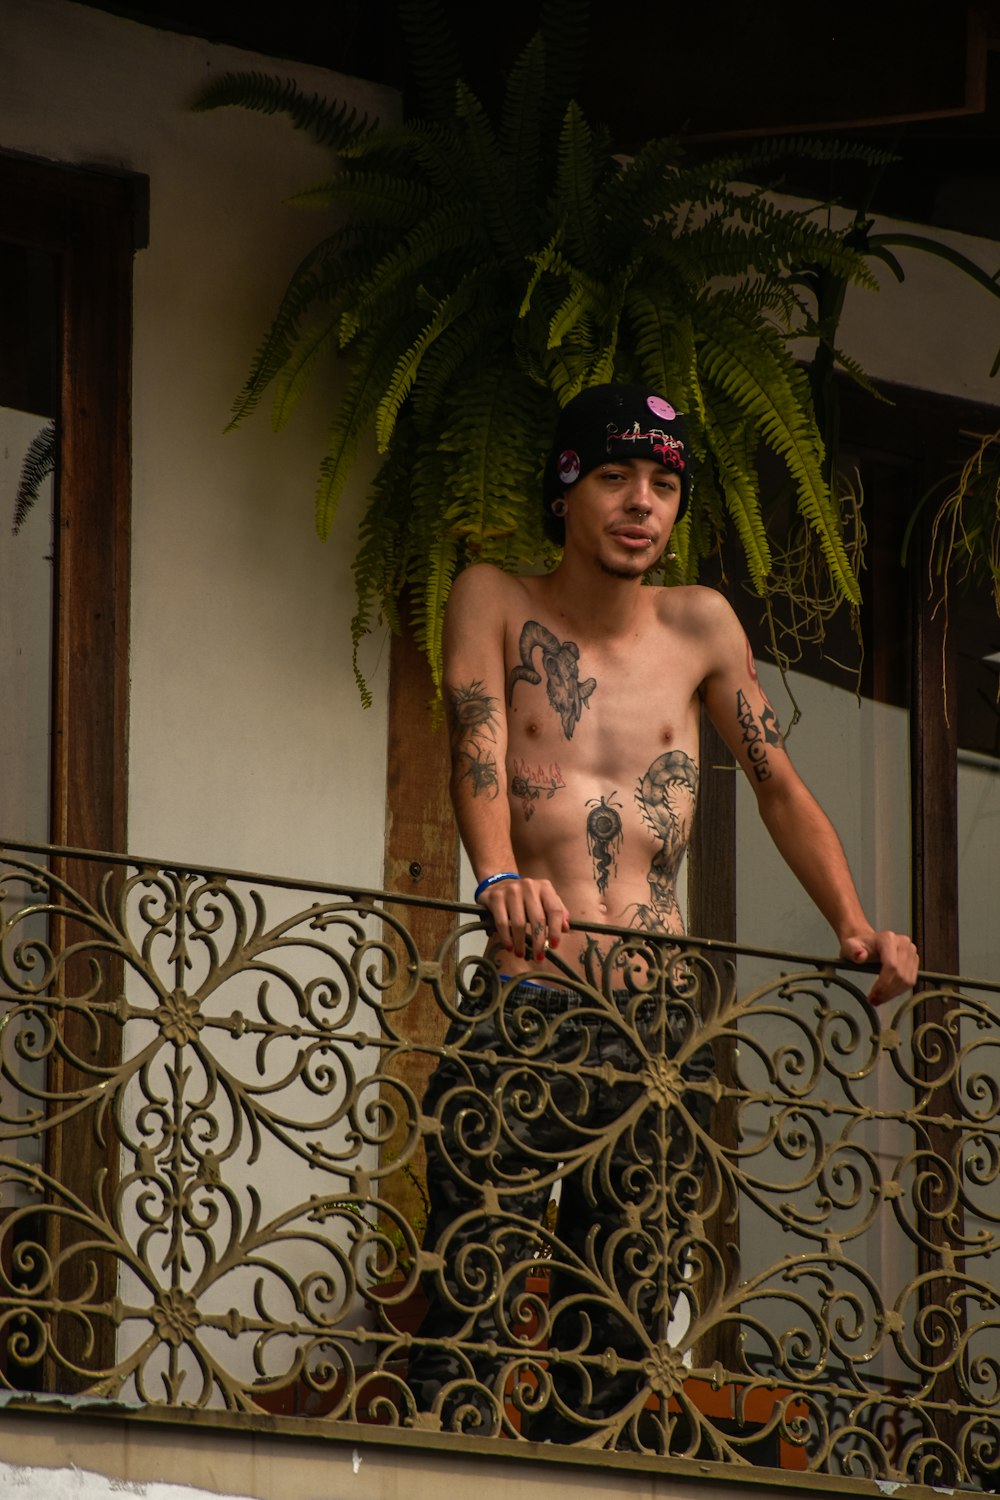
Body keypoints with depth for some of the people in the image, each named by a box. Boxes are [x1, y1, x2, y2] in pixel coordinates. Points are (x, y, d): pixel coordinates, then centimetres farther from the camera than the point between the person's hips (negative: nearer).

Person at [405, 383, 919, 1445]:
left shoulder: (699, 628, 14)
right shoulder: (496, 603, 5)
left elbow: (778, 786, 14)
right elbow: (477, 747, -10)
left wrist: (854, 926, -2)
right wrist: (502, 877, -30)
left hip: (659, 1029, 4)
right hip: (522, 1022, -4)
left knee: (617, 1337, 2)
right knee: (465, 1313, -14)